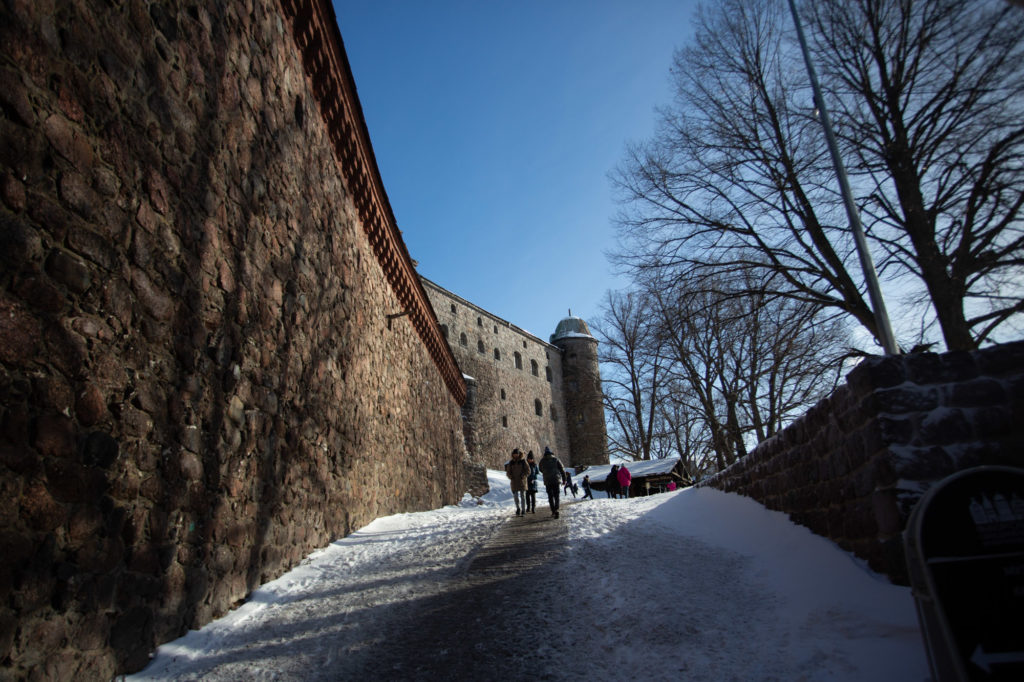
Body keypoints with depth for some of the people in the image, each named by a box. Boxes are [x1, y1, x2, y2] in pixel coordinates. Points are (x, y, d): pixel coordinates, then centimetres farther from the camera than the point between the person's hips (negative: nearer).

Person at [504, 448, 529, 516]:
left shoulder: (523, 461, -1)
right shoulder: (511, 462, 6)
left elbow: (528, 471, -1)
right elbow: (508, 472, 12)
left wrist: (522, 476, -14)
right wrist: (511, 477, -6)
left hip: (522, 482, -2)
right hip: (514, 482, 2)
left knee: (523, 496, -1)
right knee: (515, 496, -2)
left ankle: (523, 511, 6)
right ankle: (518, 509, 18)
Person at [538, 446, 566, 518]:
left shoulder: (542, 461, 4)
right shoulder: (555, 459, -1)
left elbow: (541, 470, 19)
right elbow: (562, 469, -1)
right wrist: (564, 479, 7)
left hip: (547, 481, 1)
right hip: (556, 480, -1)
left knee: (550, 497, 12)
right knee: (556, 496, 2)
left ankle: (553, 511, 8)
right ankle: (556, 510, -18)